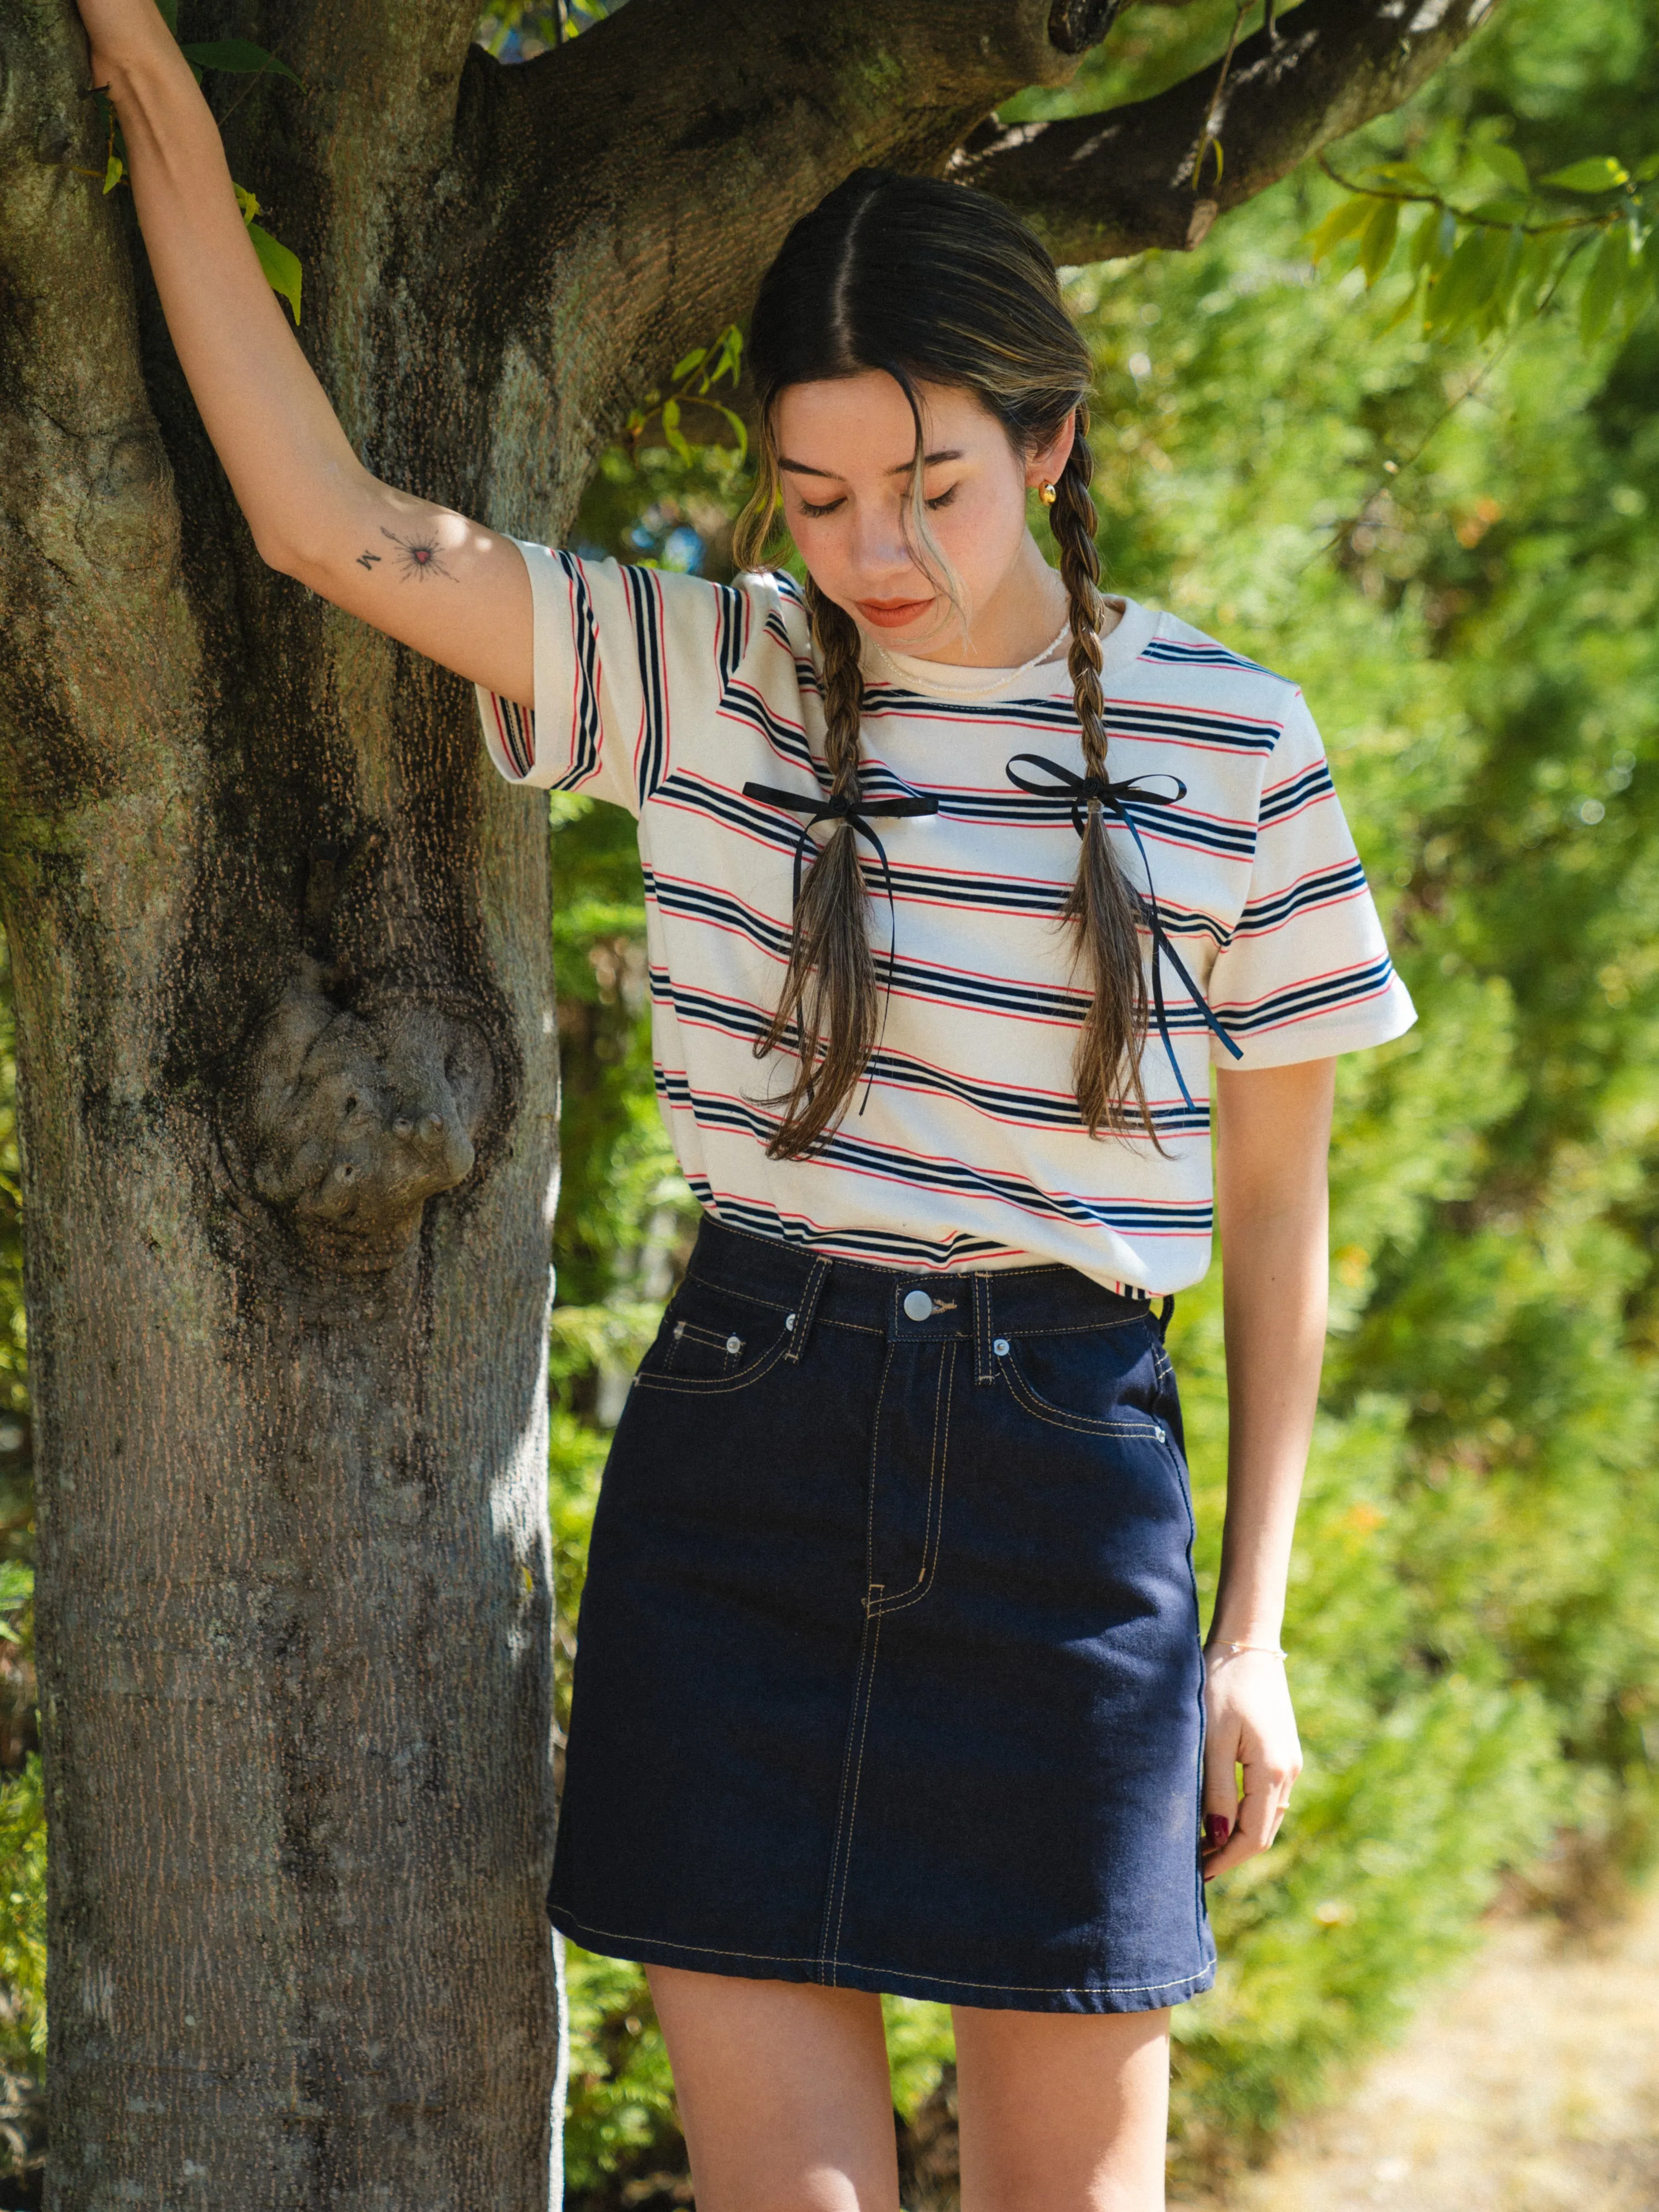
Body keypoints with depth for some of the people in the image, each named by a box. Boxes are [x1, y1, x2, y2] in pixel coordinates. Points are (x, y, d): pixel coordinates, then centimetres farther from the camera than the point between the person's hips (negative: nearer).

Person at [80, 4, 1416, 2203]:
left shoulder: (1233, 747, 0)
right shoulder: (705, 682, 2)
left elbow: (1278, 1204, 5)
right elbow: (330, 522, -5)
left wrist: (1252, 1635, 4)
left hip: (1065, 1473, 0)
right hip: (738, 1464, 1)